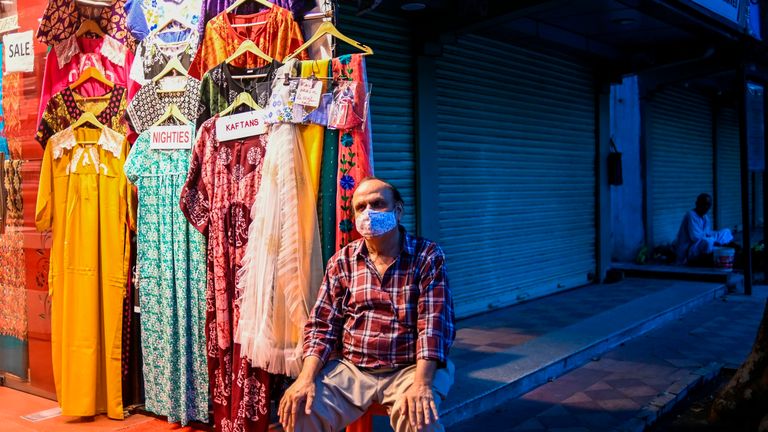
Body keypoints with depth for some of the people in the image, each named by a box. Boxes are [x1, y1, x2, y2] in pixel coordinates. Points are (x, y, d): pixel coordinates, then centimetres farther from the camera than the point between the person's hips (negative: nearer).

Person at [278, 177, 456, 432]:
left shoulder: (427, 256, -3)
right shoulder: (342, 261, 6)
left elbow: (434, 324, -11)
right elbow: (322, 324, 4)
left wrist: (421, 383, -26)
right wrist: (306, 378, -13)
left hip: (408, 368, -2)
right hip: (349, 368, 2)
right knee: (301, 409, -20)